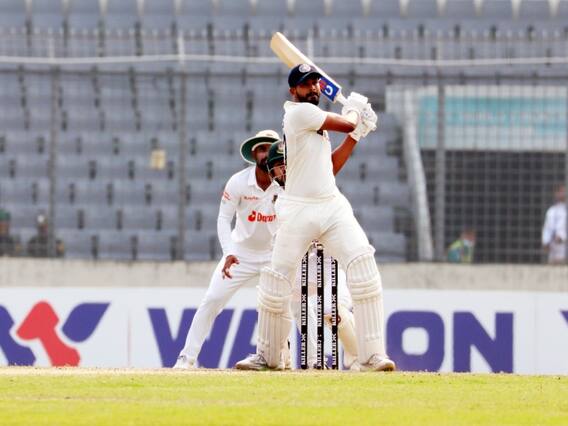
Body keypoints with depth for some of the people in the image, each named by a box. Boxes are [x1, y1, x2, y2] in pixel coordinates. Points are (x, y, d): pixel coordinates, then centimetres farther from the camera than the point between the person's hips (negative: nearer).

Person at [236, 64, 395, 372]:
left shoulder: (314, 120, 19)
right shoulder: (300, 113, -9)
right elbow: (346, 123, -7)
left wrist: (356, 135, 15)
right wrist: (355, 108, 15)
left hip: (334, 207, 7)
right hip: (299, 211, -7)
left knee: (364, 270, -12)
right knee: (276, 284, -1)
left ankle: (372, 356, -15)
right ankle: (267, 355, 20)